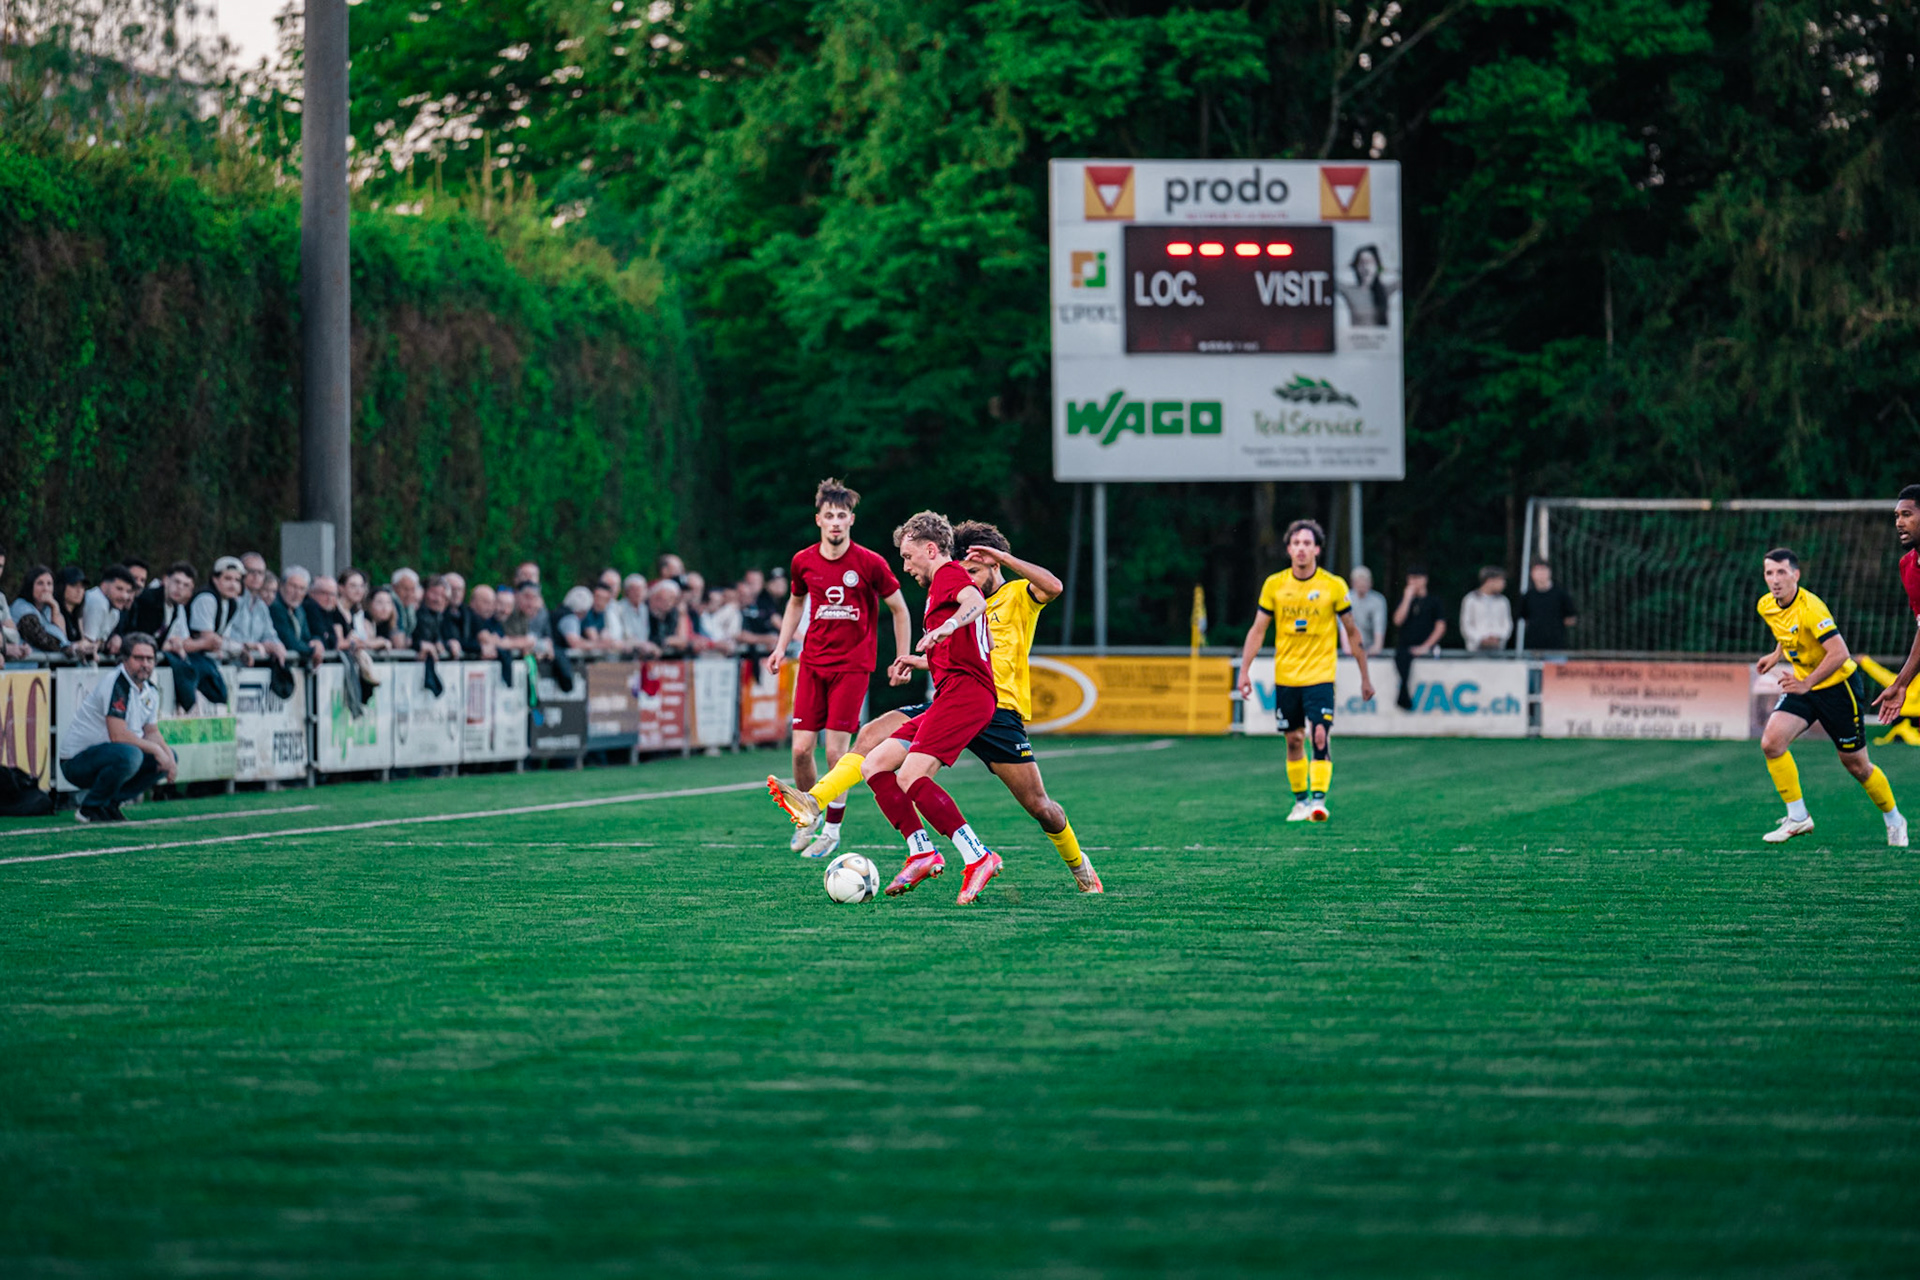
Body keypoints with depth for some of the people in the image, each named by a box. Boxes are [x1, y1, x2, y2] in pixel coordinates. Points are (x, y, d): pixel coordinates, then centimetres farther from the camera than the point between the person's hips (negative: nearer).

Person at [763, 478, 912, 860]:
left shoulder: (870, 563, -10)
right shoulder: (804, 562, 1)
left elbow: (899, 609, 2)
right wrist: (781, 647, 13)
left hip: (853, 665, -3)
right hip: (812, 663, 3)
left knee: (836, 750, -8)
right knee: (801, 749, -3)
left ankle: (832, 828, 8)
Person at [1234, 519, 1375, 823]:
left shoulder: (1334, 586, -4)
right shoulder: (1274, 584, 0)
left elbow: (1352, 632, 5)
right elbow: (1258, 629, 6)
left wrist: (1365, 676, 8)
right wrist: (1245, 671, -2)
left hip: (1320, 675, -2)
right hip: (1285, 677, 2)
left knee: (1321, 735, -16)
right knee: (1294, 740, 7)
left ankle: (1319, 800, -19)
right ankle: (1300, 800, 18)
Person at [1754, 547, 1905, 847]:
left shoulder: (1810, 608, -27)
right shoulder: (1766, 606, -2)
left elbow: (1839, 653, -30)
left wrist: (1806, 684, -30)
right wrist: (1777, 654, 13)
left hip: (1837, 685, -6)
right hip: (1802, 685, 6)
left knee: (1856, 764, 4)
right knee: (1771, 742, -16)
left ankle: (1894, 820, 28)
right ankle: (1797, 818, -7)